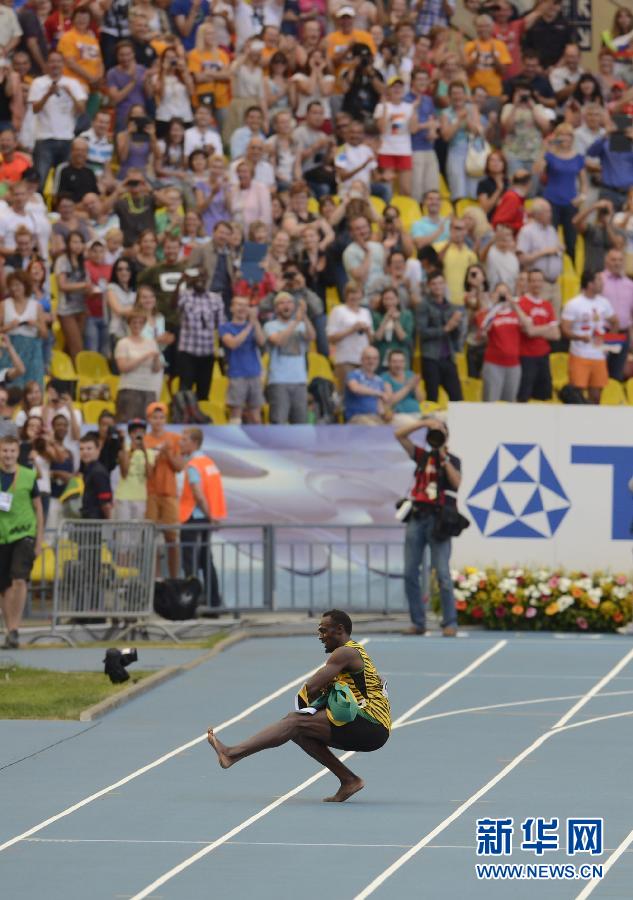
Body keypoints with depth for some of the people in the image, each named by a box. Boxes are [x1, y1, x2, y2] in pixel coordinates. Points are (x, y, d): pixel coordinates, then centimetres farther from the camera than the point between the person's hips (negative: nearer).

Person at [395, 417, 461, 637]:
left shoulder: (452, 460, 7)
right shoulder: (422, 456, 15)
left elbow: (456, 482, -11)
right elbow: (399, 435, 9)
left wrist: (444, 458, -9)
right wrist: (424, 423, 0)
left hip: (438, 520, -4)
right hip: (417, 518, 4)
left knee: (443, 574, -10)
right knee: (410, 573, 1)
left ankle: (450, 623, -9)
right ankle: (418, 623, 7)